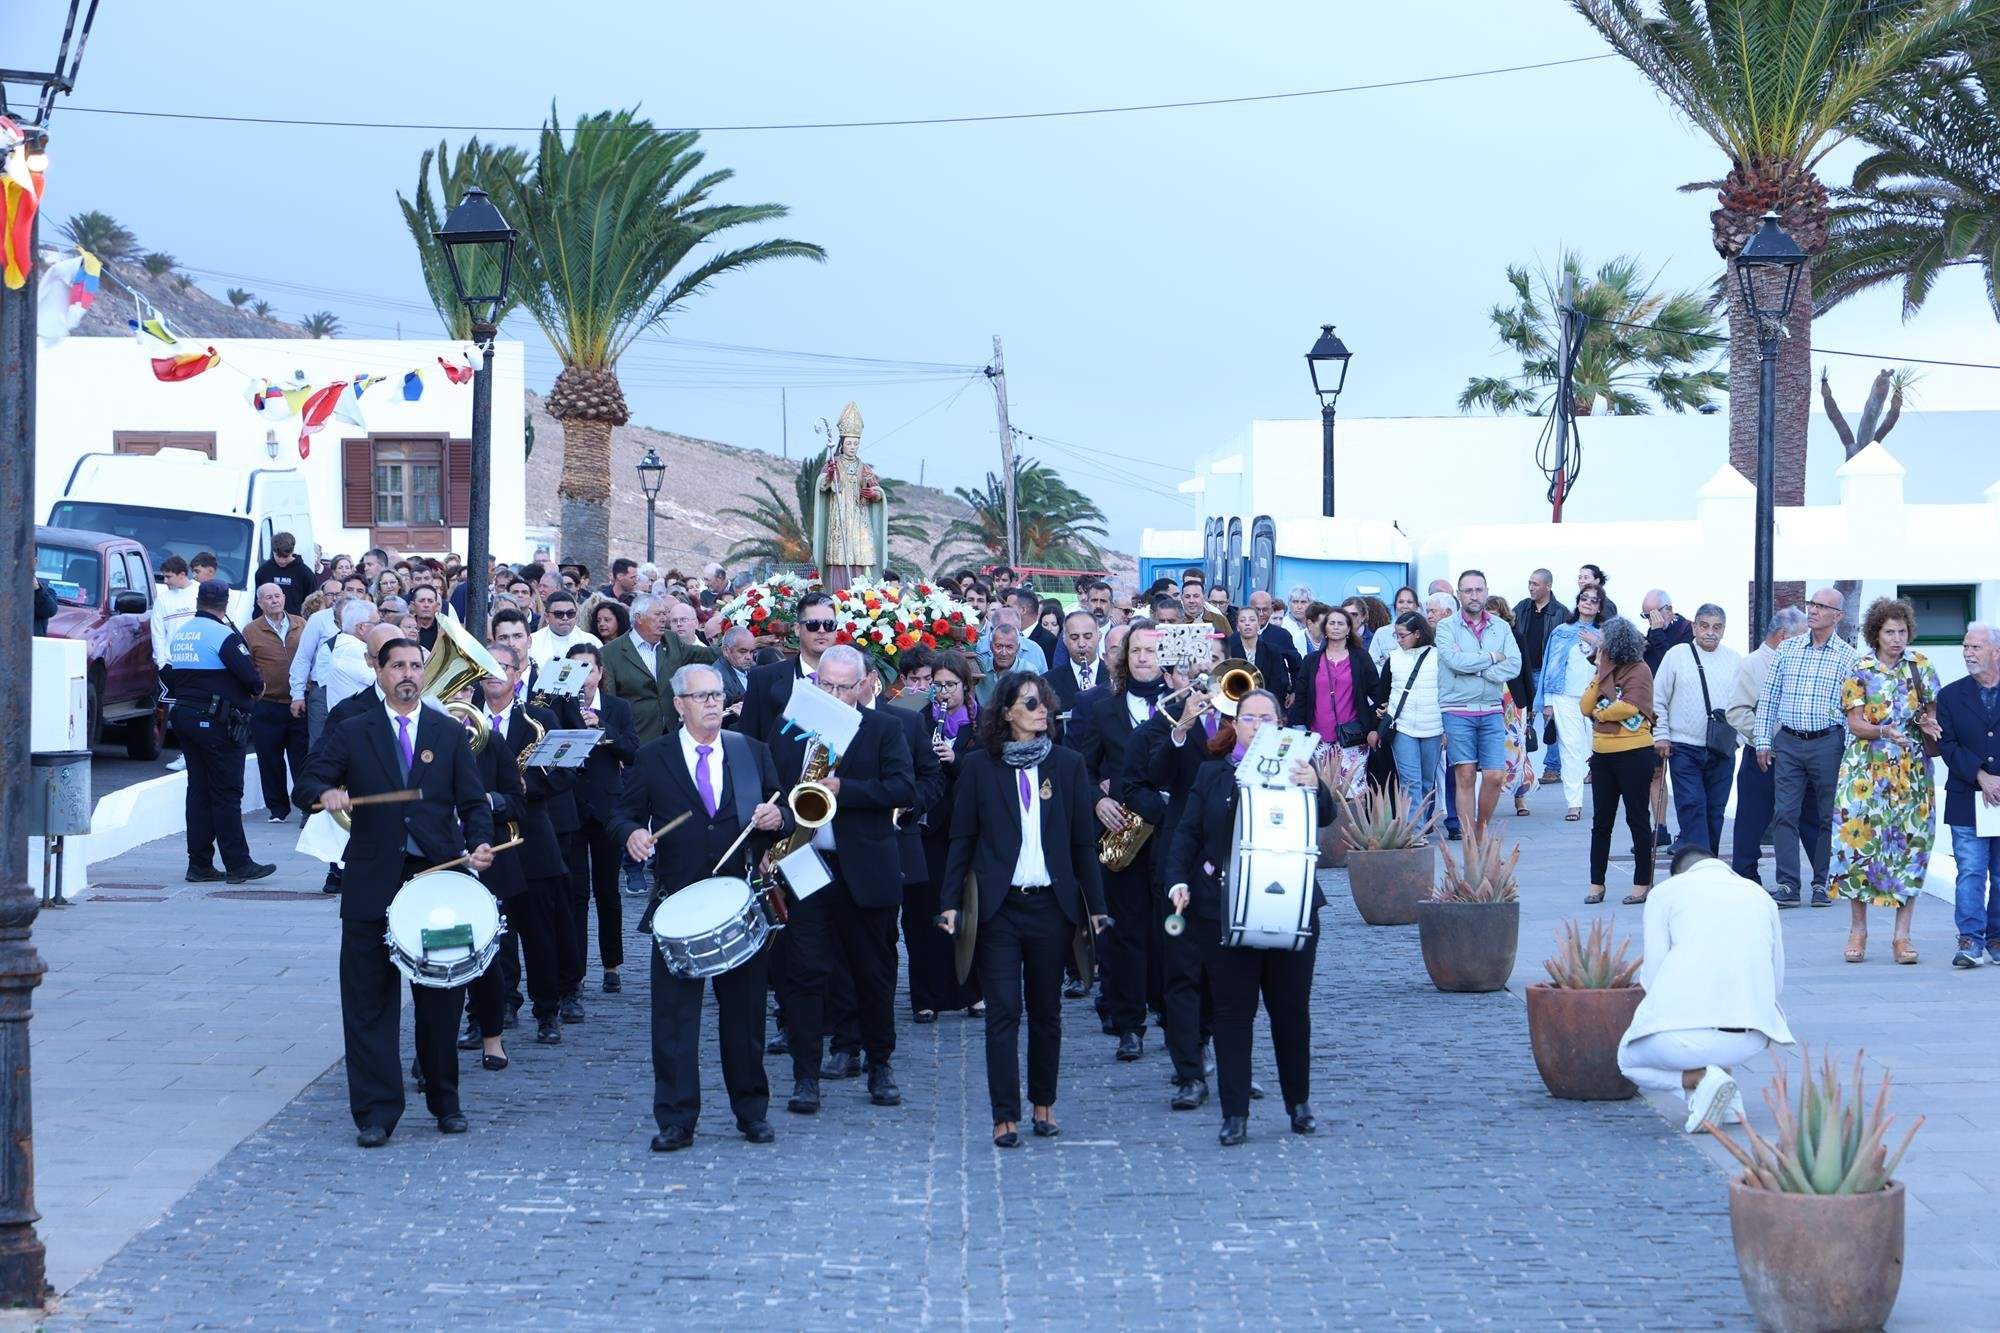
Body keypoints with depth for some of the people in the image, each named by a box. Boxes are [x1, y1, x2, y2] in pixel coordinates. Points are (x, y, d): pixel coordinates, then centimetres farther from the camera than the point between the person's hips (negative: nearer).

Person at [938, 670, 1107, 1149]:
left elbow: (1083, 841, 8)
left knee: (1046, 1010, 9)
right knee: (1003, 1011, -5)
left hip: (1052, 906, 2)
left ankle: (1044, 1105, 21)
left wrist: (1095, 905, 5)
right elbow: (962, 839, 4)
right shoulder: (979, 766, 1)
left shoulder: (1068, 764, 5)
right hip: (997, 907, -2)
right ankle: (1005, 1115, -2)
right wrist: (950, 901, -3)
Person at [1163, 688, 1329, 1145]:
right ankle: (1235, 1114, 6)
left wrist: (1314, 787, -30)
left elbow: (1325, 818, -10)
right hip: (1224, 912, 0)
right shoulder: (1214, 774, 7)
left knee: (1292, 1008, 8)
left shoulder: (1295, 769, 4)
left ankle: (1300, 1103, 23)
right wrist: (1178, 880, -9)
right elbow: (1188, 833, 6)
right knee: (1232, 1012, 2)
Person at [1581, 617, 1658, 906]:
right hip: (1603, 753, 7)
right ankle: (1596, 883, 14)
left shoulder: (1639, 671, -7)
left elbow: (1630, 706, -20)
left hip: (1633, 753, -7)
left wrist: (1600, 713, -6)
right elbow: (1586, 707, 4)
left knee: (1637, 817, 1)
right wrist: (1600, 674, -3)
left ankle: (1643, 882, 7)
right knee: (1601, 821, 9)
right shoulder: (1606, 672, 12)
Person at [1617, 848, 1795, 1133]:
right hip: (1752, 1042, 4)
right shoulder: (1761, 897, 21)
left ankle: (1700, 1078, -1)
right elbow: (1777, 983, 24)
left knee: (1629, 1060, 29)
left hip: (1682, 1036, -4)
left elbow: (1651, 978, 6)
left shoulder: (1666, 891, 11)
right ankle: (1729, 1104, 20)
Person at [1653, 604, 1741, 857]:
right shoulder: (1677, 655, 2)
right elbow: (1658, 699, 5)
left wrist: (1737, 736, 6)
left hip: (1722, 750, 3)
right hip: (1684, 748, -3)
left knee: (1715, 810, 7)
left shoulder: (1734, 660, 10)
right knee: (1691, 807, -11)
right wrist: (1661, 735, -2)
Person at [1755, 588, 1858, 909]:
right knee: (1785, 813, -3)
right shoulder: (1787, 649, 9)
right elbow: (1769, 697, 11)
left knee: (1828, 816, 3)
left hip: (1827, 741, -2)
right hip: (1788, 742, 2)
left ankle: (1823, 884, 13)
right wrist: (1764, 741, 5)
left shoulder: (1847, 656, 1)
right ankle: (1787, 886, -1)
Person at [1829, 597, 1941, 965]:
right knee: (1860, 841, -4)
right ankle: (1857, 931, 7)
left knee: (1910, 846, -1)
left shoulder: (1921, 666, 6)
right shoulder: (1860, 670, -1)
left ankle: (1902, 935, 4)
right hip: (1866, 771, -2)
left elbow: (1933, 711, 13)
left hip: (1912, 772, 2)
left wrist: (1929, 723, -9)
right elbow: (1855, 723, -4)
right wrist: (1885, 732, -22)